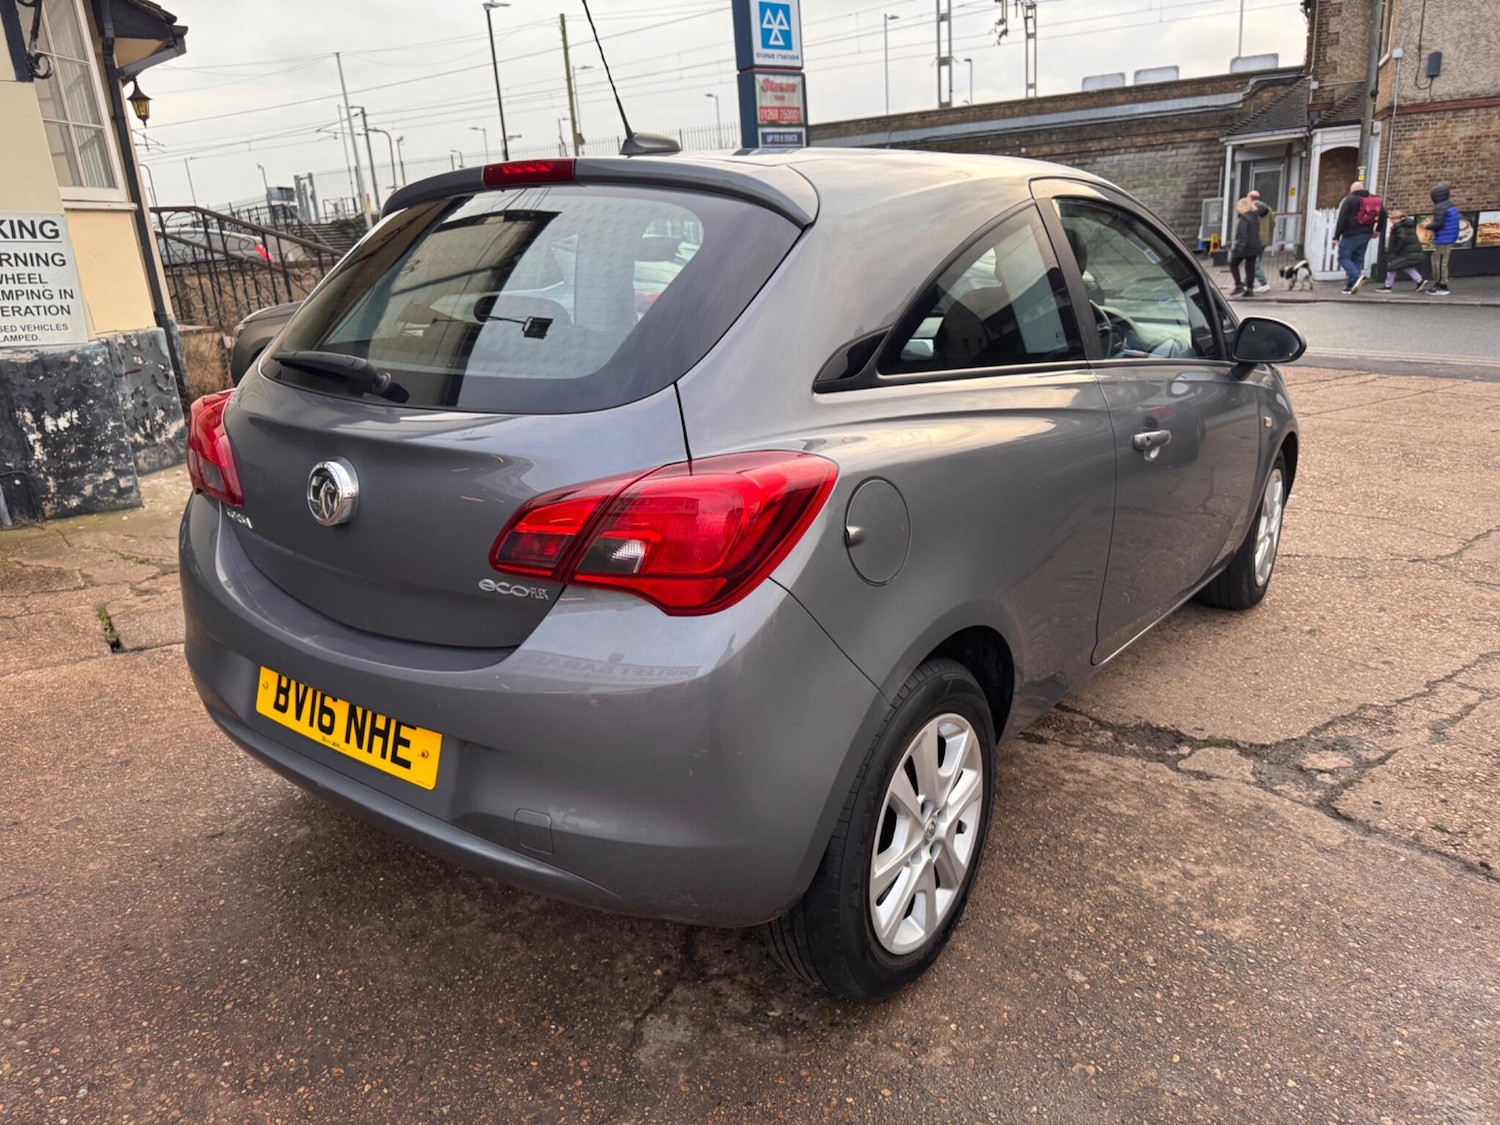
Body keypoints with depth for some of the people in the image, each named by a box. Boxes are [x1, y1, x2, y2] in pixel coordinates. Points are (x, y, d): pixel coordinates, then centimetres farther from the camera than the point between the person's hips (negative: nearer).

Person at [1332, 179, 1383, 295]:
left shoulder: (1349, 199, -4)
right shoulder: (1375, 200, 16)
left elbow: (1341, 219, -10)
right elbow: (1383, 216, 21)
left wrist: (1336, 236, -9)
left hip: (1351, 234, -6)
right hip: (1366, 235, 6)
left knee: (1344, 257, -3)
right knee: (1357, 259, 9)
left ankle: (1358, 277, -26)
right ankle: (1350, 286, 4)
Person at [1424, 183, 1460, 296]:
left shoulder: (1439, 207, -15)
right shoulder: (1451, 206, 16)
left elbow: (1438, 224, -21)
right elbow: (1446, 222, 18)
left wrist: (1427, 225, -3)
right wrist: (1432, 222, 16)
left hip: (1442, 240, -10)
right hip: (1449, 238, 10)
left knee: (1440, 263, -6)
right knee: (1436, 261, 17)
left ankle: (1442, 287, -5)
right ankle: (1437, 284, 21)